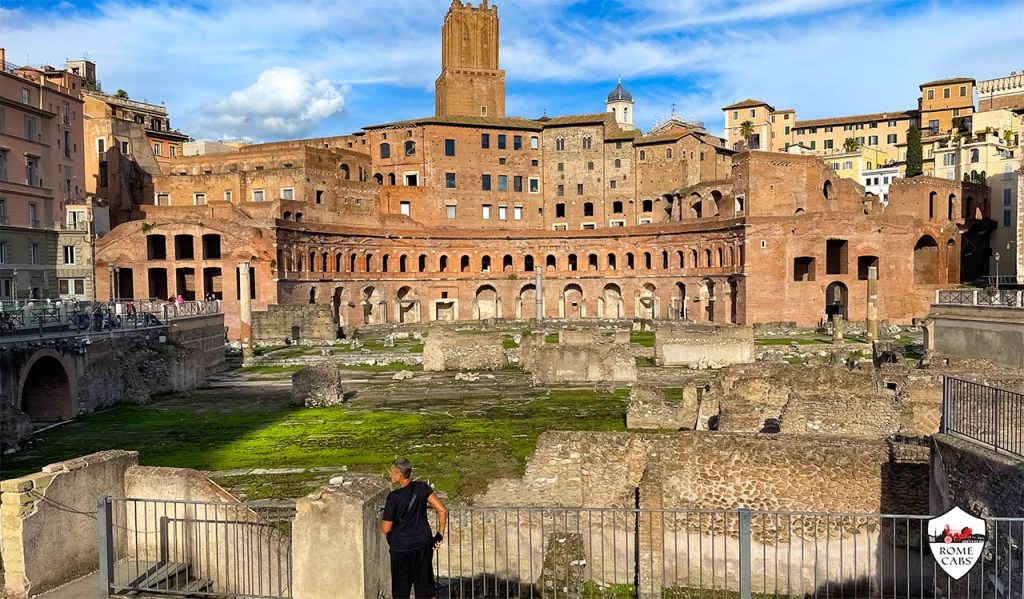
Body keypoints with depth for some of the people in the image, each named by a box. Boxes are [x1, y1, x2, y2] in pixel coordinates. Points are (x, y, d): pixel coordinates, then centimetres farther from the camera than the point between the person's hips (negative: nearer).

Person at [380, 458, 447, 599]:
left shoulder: (394, 497, -18)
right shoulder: (422, 487, -7)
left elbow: (386, 529, -13)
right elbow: (442, 510, -9)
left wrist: (381, 521, 10)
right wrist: (440, 535, 0)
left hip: (401, 548, -3)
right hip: (423, 544, 4)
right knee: (425, 585, 15)